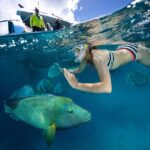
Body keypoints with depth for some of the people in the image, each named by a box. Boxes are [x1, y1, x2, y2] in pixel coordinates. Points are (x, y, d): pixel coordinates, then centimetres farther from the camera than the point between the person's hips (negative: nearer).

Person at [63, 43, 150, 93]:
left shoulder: (97, 58, -45)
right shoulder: (86, 54, -21)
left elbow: (107, 88, -57)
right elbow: (80, 70, -2)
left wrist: (76, 85, -59)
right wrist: (67, 71, -21)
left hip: (135, 51, -6)